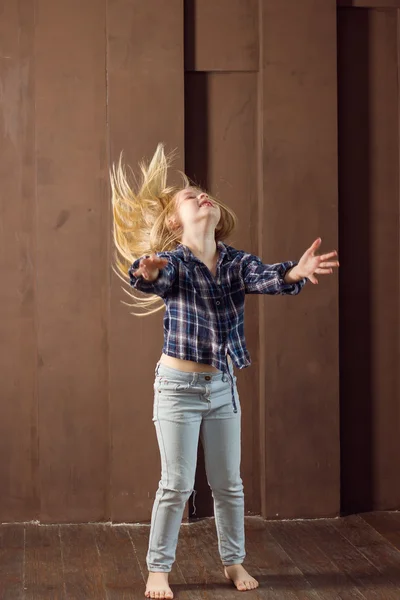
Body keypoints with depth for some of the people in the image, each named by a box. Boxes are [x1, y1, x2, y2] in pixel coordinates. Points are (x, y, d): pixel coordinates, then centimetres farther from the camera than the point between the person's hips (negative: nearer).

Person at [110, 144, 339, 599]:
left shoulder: (236, 262, 0)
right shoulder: (171, 263, -10)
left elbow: (263, 278, -20)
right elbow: (149, 280, -33)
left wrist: (295, 273, -43)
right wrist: (145, 274, -58)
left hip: (223, 385, 4)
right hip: (178, 385, -4)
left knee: (229, 483, 11)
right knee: (176, 484, -1)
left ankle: (234, 561, 26)